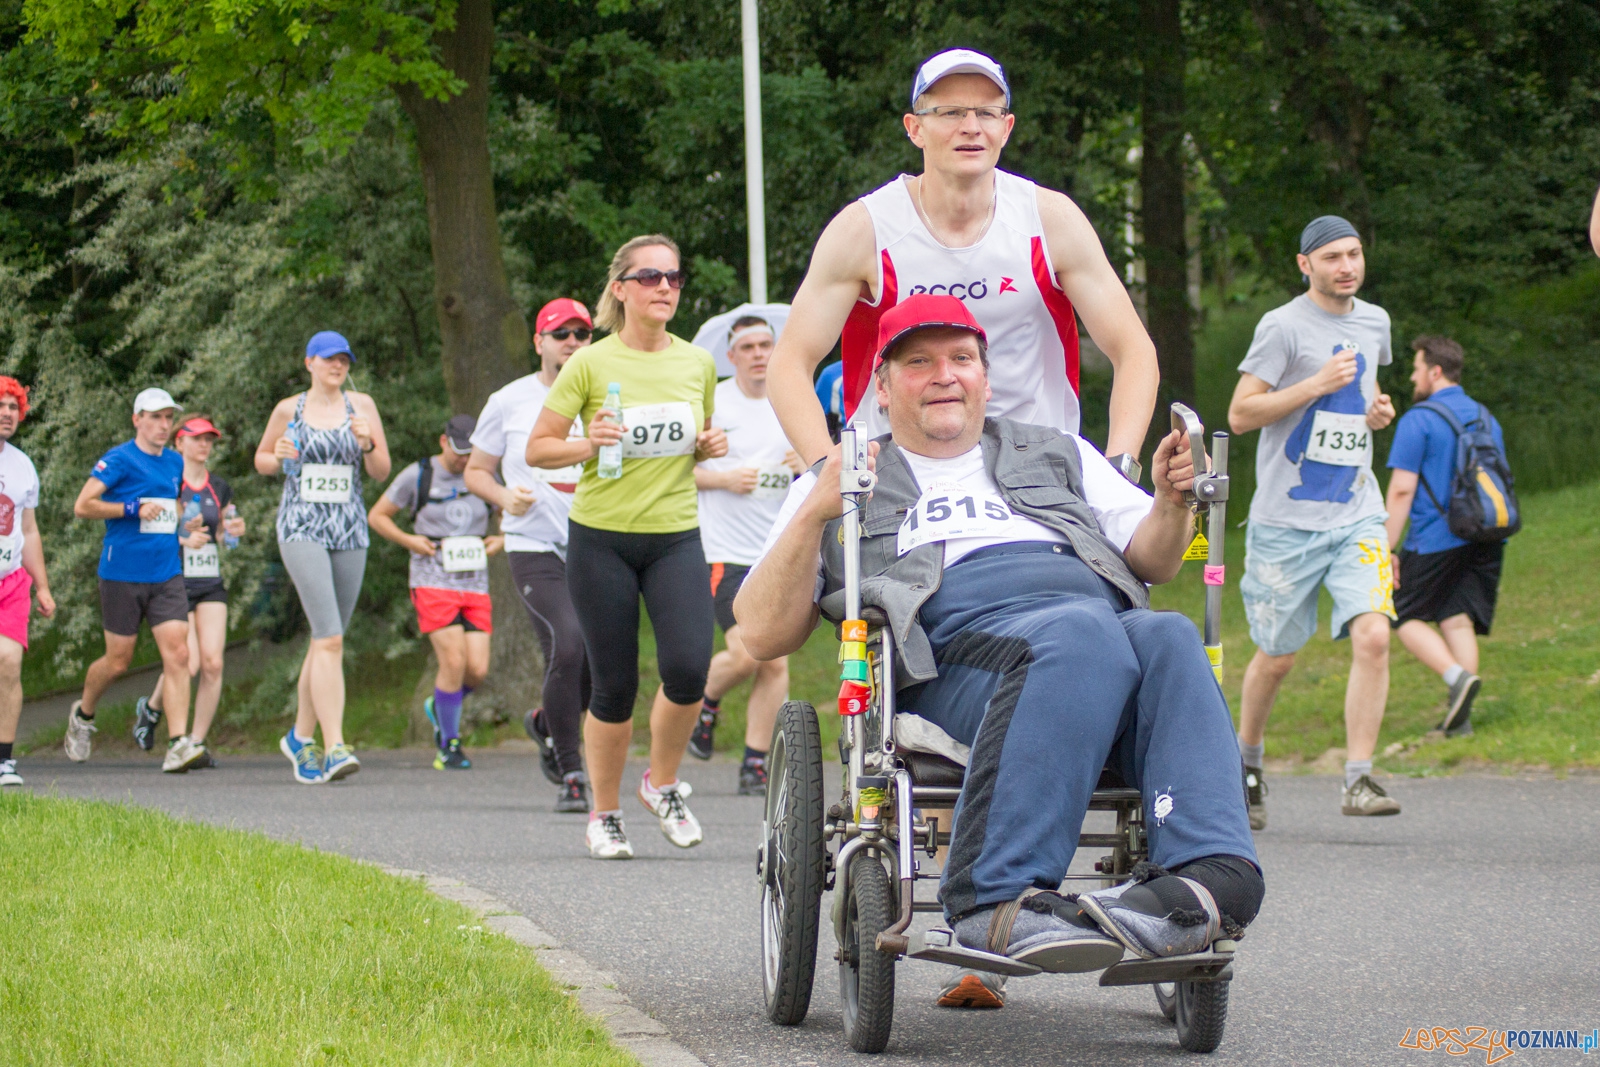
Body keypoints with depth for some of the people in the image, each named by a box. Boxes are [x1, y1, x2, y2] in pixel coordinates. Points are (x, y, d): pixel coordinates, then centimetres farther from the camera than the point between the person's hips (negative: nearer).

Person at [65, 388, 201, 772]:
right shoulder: (119, 460, -7)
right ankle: (83, 715, 34)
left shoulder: (175, 463, 14)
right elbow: (82, 506, -12)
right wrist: (133, 510, -17)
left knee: (177, 654, -11)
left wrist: (185, 524, 14)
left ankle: (178, 744, -17)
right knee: (118, 661, 5)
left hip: (167, 576, 5)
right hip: (122, 577, -5)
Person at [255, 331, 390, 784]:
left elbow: (381, 472, 7)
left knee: (327, 639, 11)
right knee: (329, 638, -17)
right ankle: (334, 747, -23)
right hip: (301, 527, -3)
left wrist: (367, 443, -13)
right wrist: (278, 458, -4)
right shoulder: (288, 410, 5)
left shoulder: (361, 405, 7)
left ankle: (301, 736, 29)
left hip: (349, 530, 3)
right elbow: (261, 458, 18)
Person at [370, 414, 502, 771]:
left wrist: (501, 540, 0)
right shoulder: (417, 476, 0)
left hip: (475, 584, 4)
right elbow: (377, 516, 8)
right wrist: (409, 541, -8)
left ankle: (438, 707, 25)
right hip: (434, 582, -4)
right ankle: (448, 745, -2)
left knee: (478, 670, -7)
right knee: (454, 661, -16)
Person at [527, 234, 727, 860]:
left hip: (676, 537, 3)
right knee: (615, 686, 0)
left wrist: (710, 447, 0)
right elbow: (536, 450, -2)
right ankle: (604, 815, 20)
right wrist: (589, 445, -20)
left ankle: (663, 784, 9)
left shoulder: (698, 364, 7)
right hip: (602, 538, -2)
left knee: (688, 667, -17)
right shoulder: (591, 364, -4)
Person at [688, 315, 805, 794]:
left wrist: (807, 465, -2)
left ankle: (755, 764, 5)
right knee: (745, 654, -16)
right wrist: (723, 478, -15)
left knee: (776, 662, -1)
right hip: (726, 551, -5)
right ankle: (706, 702, 16)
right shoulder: (711, 402, -3)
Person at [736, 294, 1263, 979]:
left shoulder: (1056, 456, 36)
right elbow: (762, 634, 15)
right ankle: (998, 902, -50)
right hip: (953, 647, -3)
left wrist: (1171, 501, 5)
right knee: (1081, 635, -38)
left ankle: (1208, 876, -53)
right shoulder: (844, 484, 27)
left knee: (1169, 638, -34)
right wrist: (814, 514, 0)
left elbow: (1152, 563, 28)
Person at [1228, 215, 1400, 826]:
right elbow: (1240, 414, -11)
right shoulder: (1283, 327, -6)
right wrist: (1317, 383, -18)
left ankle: (1358, 781, -15)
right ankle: (1247, 762, 32)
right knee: (1277, 656, 7)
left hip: (1357, 517, 4)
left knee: (1372, 636, -17)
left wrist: (1377, 412, 9)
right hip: (1286, 519, -4)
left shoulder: (1374, 322, 13)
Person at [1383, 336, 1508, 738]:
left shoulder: (1418, 421, -8)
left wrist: (1386, 549, -9)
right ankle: (1460, 717, -1)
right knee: (1458, 618, 7)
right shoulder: (1486, 418, 14)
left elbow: (1401, 490, -12)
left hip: (1435, 540, -6)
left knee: (1406, 617, 5)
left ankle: (1457, 676, -18)